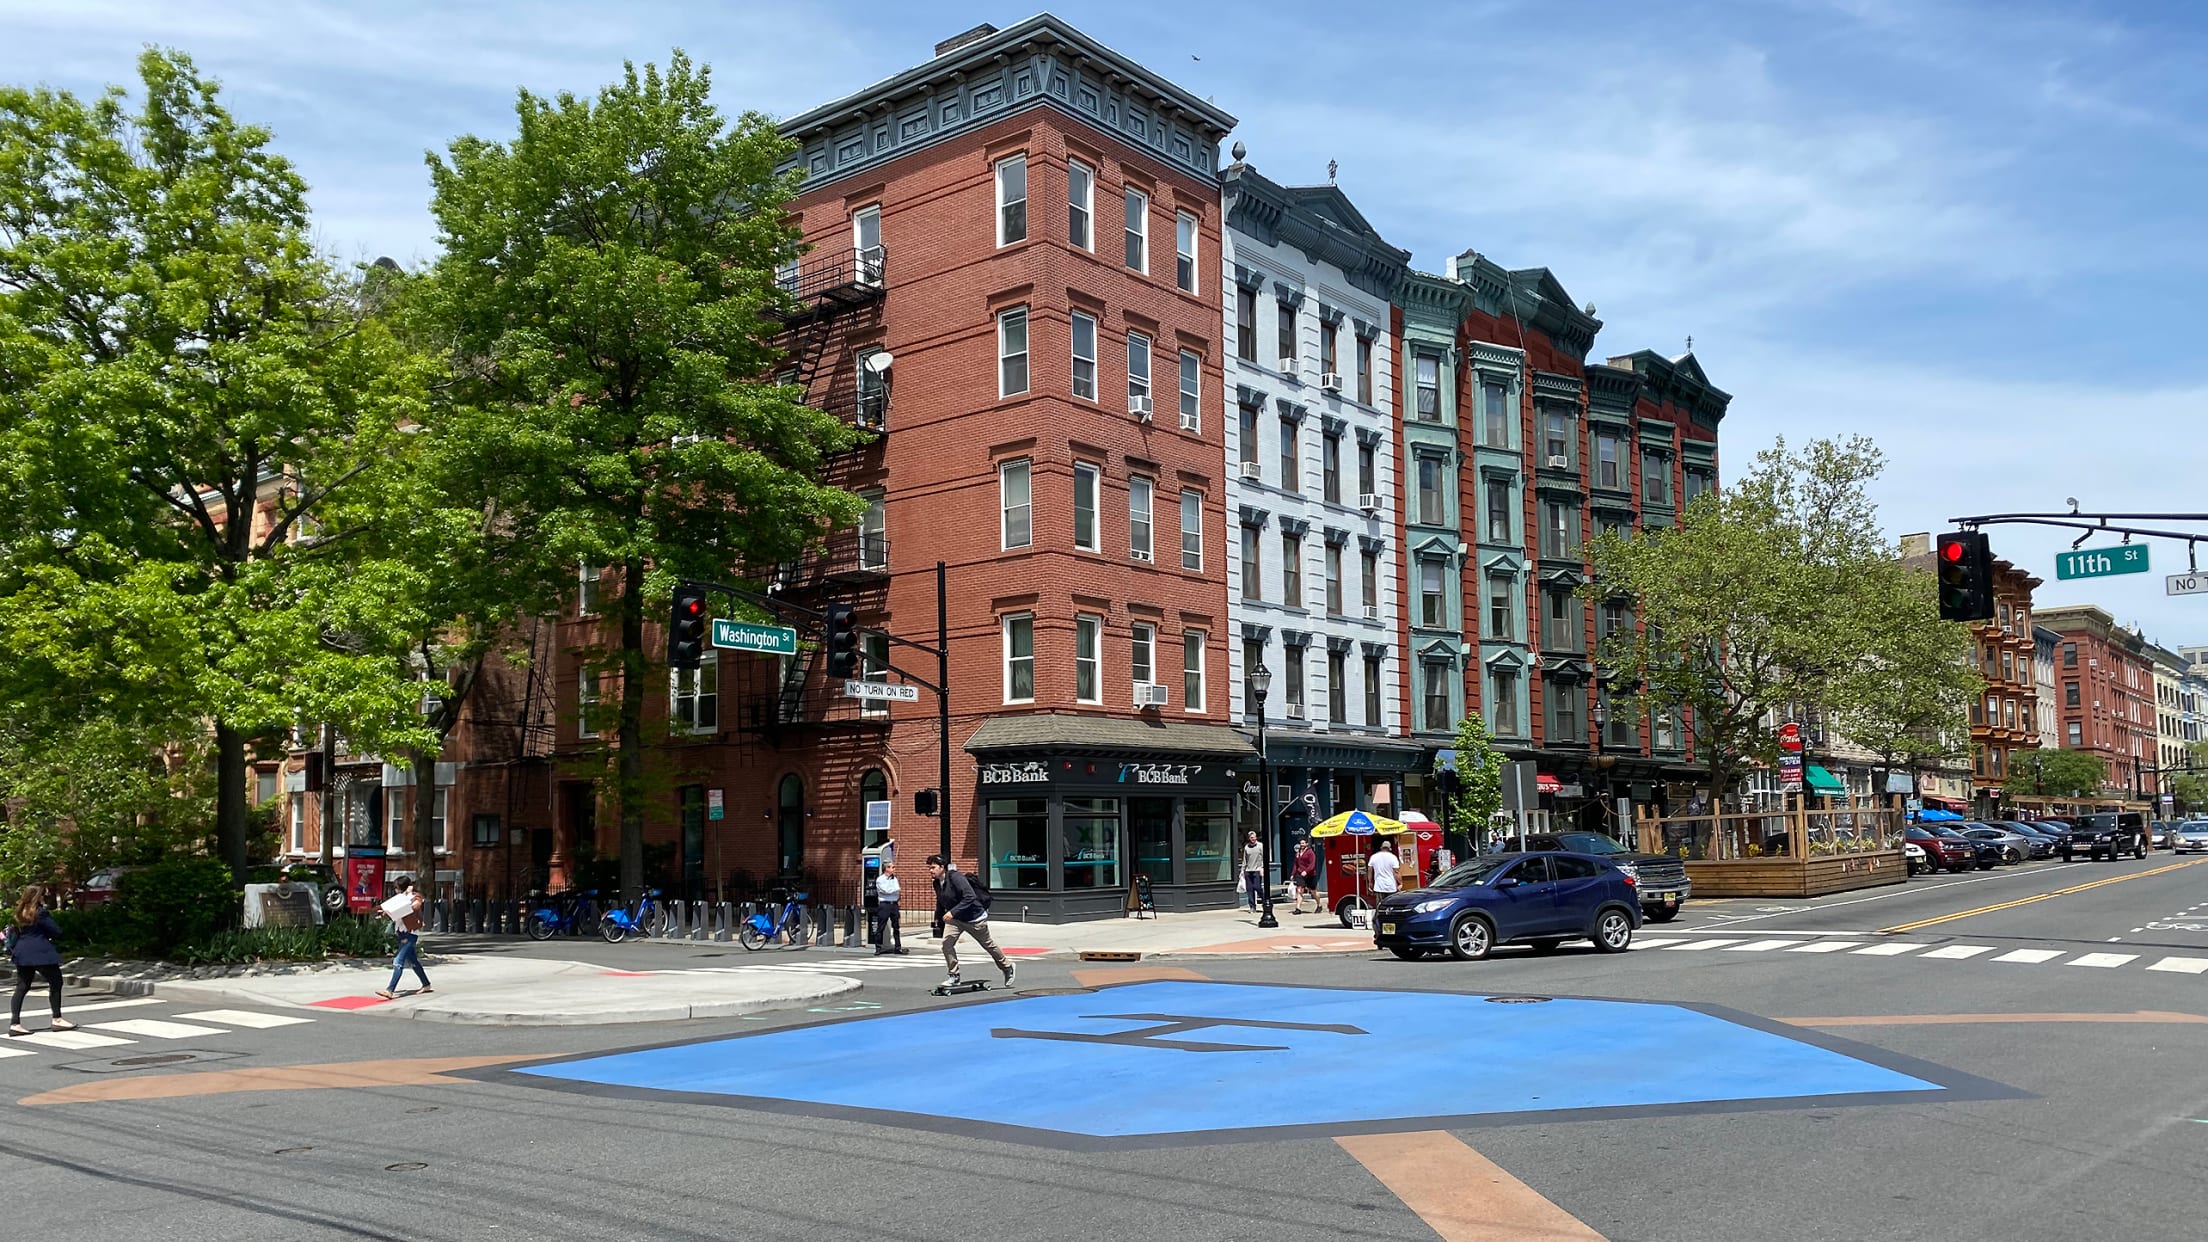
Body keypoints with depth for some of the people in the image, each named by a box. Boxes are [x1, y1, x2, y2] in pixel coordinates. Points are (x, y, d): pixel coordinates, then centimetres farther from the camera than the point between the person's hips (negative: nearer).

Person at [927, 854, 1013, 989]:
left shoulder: (955, 878, -27)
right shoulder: (937, 884, -3)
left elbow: (970, 897, -35)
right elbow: (940, 904, 15)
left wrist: (953, 912, -38)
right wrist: (939, 921, 13)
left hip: (974, 918, -6)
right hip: (955, 919, 6)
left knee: (989, 945, 10)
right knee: (946, 942, -16)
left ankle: (1008, 968, 33)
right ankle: (954, 977, -5)